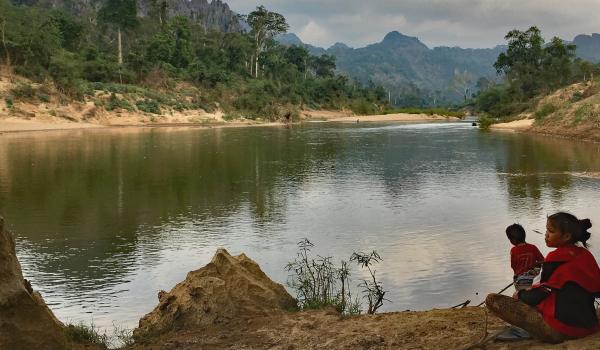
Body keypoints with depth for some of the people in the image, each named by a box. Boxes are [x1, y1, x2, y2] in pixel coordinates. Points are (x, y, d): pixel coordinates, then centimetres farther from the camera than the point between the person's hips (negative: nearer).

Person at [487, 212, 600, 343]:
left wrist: (520, 295, 13)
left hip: (558, 331, -8)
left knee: (492, 299, -10)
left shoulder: (556, 259, -15)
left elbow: (539, 296, -9)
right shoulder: (587, 255, 6)